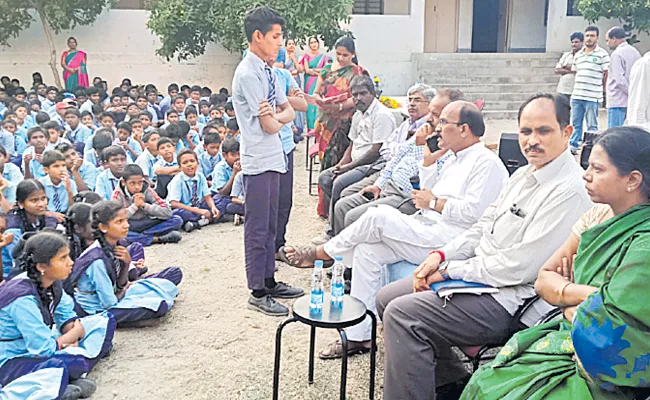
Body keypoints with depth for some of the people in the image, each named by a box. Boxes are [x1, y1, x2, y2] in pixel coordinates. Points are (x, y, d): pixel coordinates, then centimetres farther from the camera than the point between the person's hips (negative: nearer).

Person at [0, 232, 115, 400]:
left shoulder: (51, 283, -3)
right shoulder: (23, 299, -28)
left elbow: (67, 317, 8)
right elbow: (44, 349, -28)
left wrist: (71, 335, -14)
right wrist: (74, 334, -10)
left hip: (38, 348, 10)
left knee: (105, 321, 6)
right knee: (74, 362, -40)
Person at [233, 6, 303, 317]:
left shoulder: (267, 70, 12)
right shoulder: (248, 73, -16)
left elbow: (289, 111, 13)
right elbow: (269, 126, -17)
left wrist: (275, 116, -9)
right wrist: (278, 119, 5)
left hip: (273, 157, 9)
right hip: (259, 161, -9)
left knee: (270, 224, 16)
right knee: (257, 228, -1)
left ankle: (269, 281, 28)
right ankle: (257, 294, 9)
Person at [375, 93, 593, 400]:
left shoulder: (569, 190, -19)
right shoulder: (524, 174, 12)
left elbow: (522, 266, -22)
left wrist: (451, 271, -14)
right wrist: (442, 255, 0)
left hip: (511, 300, -10)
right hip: (481, 276, 10)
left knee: (402, 314, -22)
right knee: (387, 298, 8)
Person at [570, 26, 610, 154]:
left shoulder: (602, 54, -4)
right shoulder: (578, 55, 14)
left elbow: (607, 75, -2)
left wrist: (599, 90, 3)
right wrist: (579, 88, 14)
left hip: (592, 97, -5)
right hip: (576, 95, 5)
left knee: (592, 126, 1)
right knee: (575, 123, 11)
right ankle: (573, 146, 19)